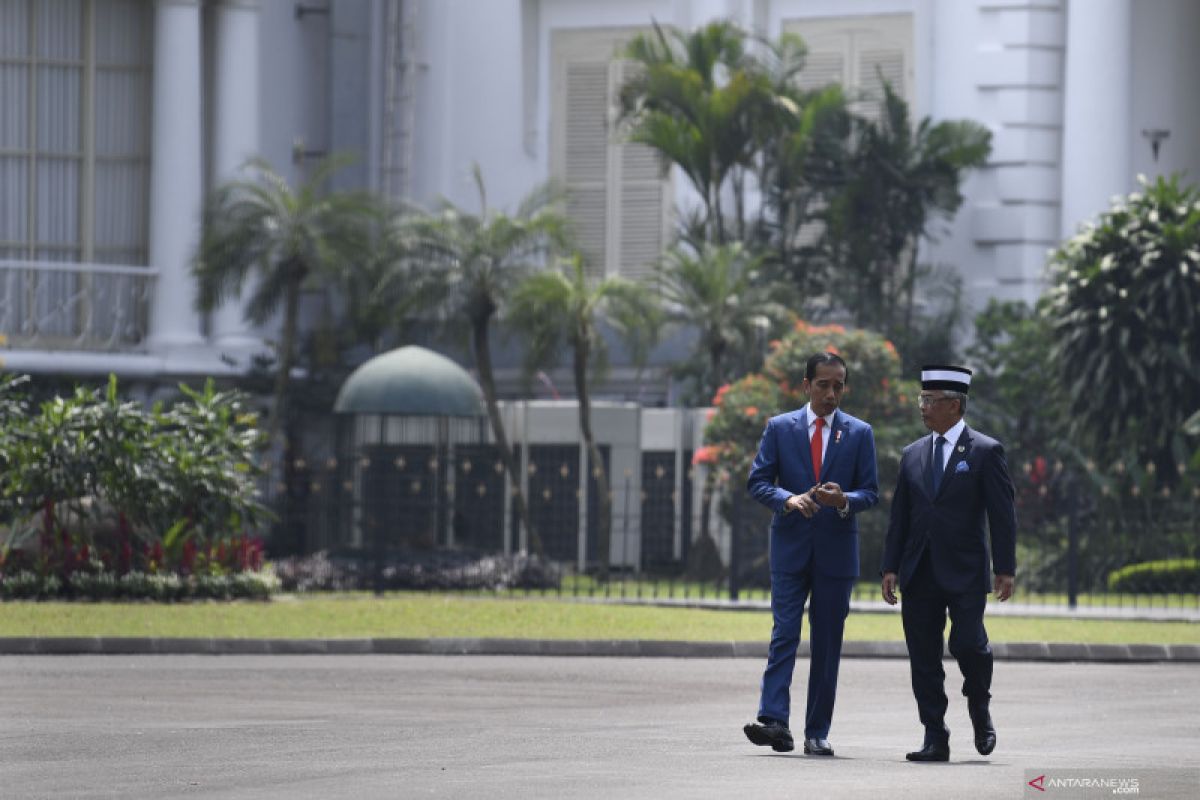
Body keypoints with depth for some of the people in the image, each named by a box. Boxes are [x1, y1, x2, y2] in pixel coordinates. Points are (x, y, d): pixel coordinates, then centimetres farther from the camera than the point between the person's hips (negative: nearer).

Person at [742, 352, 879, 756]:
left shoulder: (859, 433, 6)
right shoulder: (780, 428, 5)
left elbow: (870, 491, 5)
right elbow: (758, 481, 2)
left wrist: (845, 500, -17)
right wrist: (788, 498, -18)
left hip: (836, 549, 1)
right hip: (790, 546, -1)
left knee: (828, 643, 4)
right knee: (784, 635, -11)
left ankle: (817, 733, 8)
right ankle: (774, 721, -19)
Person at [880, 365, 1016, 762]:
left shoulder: (985, 452, -1)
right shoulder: (913, 454, 13)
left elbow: (1002, 515, -4)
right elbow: (899, 516, 14)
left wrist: (1005, 569, -10)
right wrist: (891, 567, 6)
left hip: (964, 572, -5)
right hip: (920, 575, 5)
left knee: (967, 644, -14)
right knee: (923, 657, 1)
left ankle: (979, 709, 15)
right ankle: (935, 740, 6)